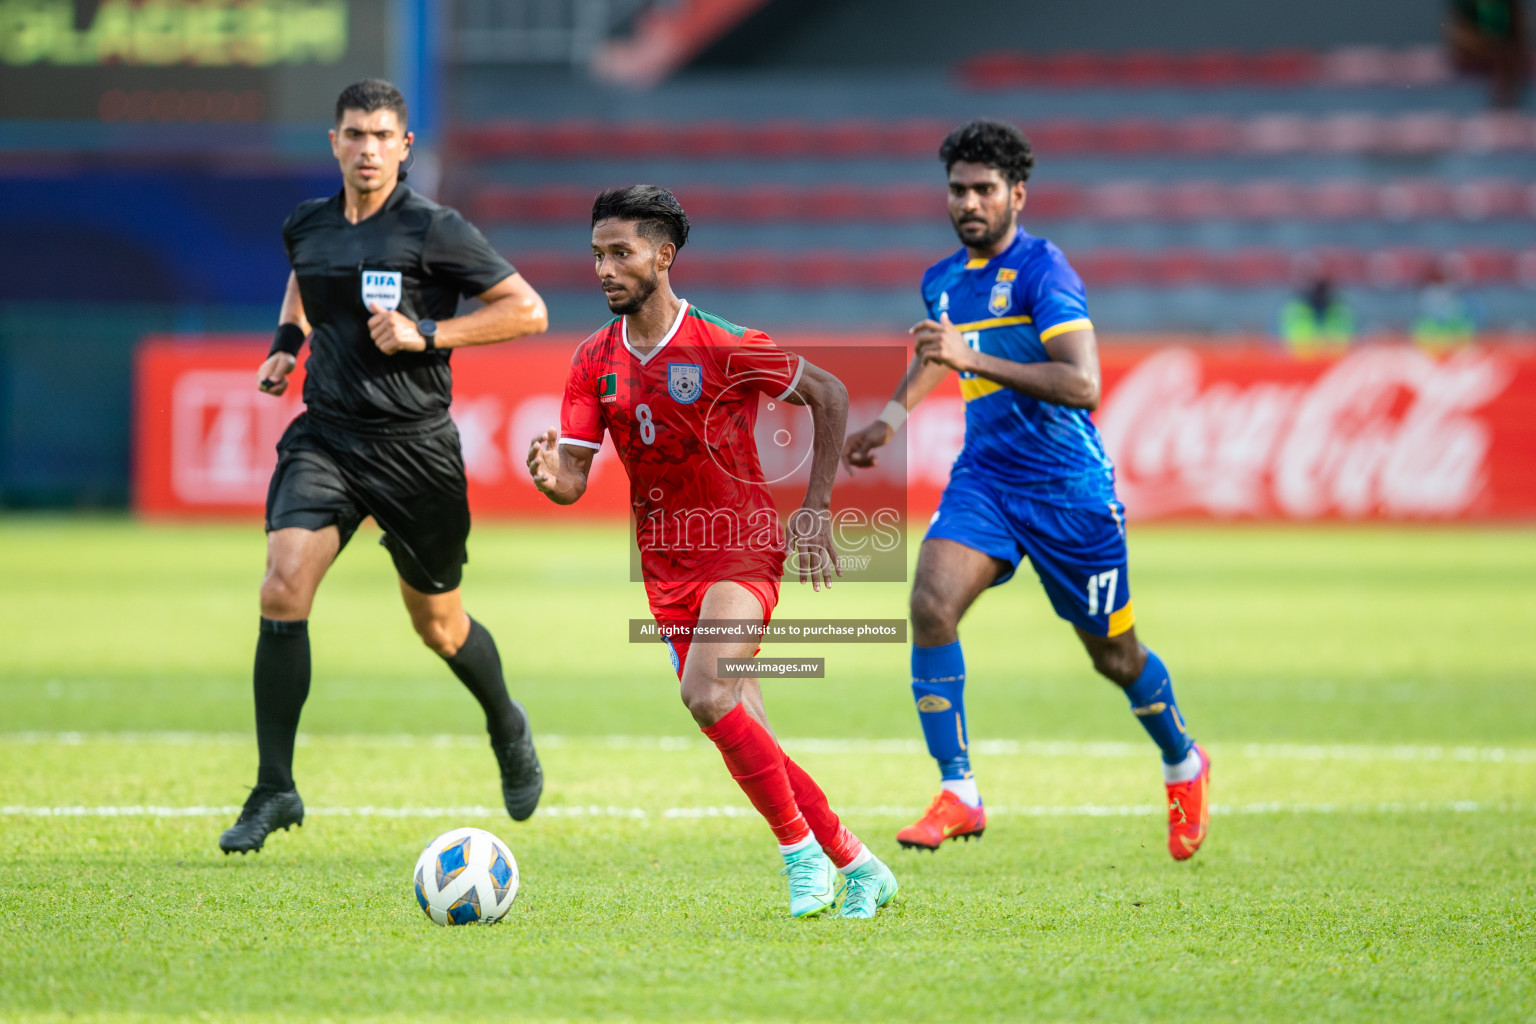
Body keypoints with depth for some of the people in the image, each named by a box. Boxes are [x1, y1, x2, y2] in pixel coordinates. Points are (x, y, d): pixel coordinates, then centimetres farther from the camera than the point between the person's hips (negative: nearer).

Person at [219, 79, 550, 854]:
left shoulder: (434, 231, -9)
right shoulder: (307, 227, 6)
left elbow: (528, 310, -8)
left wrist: (428, 334, -16)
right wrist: (287, 341, 11)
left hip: (413, 446, -3)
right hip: (324, 437, 3)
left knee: (437, 624, 12)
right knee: (282, 590, -18)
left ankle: (507, 727, 45)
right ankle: (274, 790, -12)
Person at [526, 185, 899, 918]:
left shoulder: (721, 346, -12)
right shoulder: (595, 362, 3)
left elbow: (829, 395, -2)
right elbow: (573, 477, 0)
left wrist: (816, 508, -5)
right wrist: (550, 477, -24)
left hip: (741, 548, -6)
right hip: (667, 568, 6)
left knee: (706, 693, -27)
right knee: (742, 737, 2)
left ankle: (801, 850, -13)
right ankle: (858, 868, 15)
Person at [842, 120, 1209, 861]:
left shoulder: (1042, 268, -15)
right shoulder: (943, 282, 8)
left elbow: (1083, 385, -27)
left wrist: (973, 359, -32)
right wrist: (895, 415, 18)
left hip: (1068, 487, -5)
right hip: (984, 475, 5)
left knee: (1114, 656, 8)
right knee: (931, 604, -21)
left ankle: (1184, 765, 38)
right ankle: (958, 794, -17)